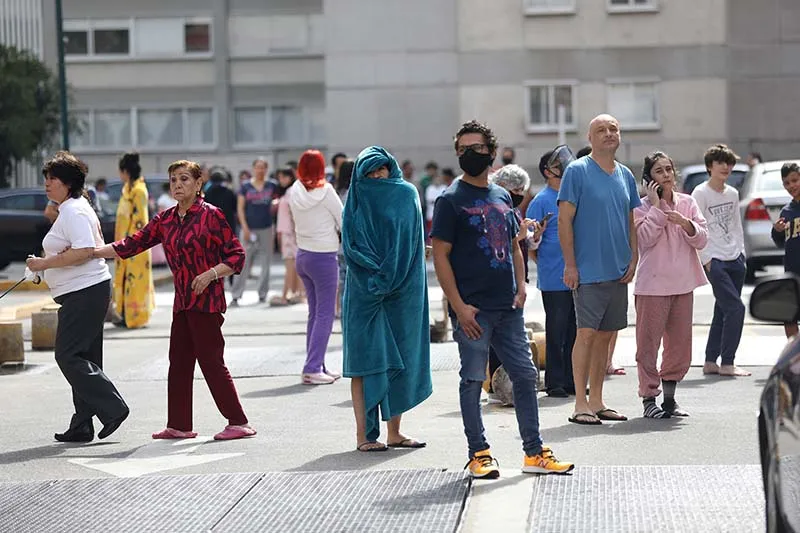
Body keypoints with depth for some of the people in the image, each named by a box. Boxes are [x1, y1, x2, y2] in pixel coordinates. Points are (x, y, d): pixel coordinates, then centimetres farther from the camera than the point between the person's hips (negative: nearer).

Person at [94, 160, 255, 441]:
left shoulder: (210, 215, -8)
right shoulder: (166, 220, 11)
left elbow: (237, 255, -7)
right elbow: (132, 245, 10)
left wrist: (210, 274, -20)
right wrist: (90, 252, 3)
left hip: (206, 301, -7)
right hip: (182, 301, 7)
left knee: (211, 361, -7)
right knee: (179, 362, 10)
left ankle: (239, 423, -1)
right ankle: (179, 425, 18)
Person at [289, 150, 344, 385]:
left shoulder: (295, 192, 2)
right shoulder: (325, 191, -14)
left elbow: (296, 220, 9)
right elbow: (344, 222, -8)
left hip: (302, 255, 7)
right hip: (324, 257, -7)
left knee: (315, 312, 14)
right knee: (325, 314, -2)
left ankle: (317, 366, 16)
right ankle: (312, 368, -8)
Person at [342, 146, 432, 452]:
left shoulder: (407, 195, 7)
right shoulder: (356, 202, 3)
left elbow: (413, 241, 4)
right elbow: (350, 246, -6)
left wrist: (390, 274, -8)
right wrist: (381, 271, -17)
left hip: (403, 290, 3)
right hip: (365, 290, -2)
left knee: (400, 358, 4)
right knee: (366, 359, -5)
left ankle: (394, 432, 10)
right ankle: (363, 435, -5)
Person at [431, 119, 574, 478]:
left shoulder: (502, 197, 14)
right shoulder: (451, 200, -5)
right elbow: (440, 256, -9)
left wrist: (521, 287, 5)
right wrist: (458, 307, -15)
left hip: (508, 307, 6)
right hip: (473, 309, -6)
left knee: (525, 374, 8)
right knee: (473, 380, 0)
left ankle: (534, 452, 16)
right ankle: (479, 454, 10)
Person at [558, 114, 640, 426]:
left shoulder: (625, 175, 13)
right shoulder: (577, 171, -6)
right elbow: (565, 219, -9)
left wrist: (633, 259, 7)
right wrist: (570, 264, -13)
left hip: (618, 271, 6)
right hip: (588, 271, -6)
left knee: (605, 335, 10)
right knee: (587, 333, -8)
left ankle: (596, 402, 16)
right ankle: (580, 405, -5)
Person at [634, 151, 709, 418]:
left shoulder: (687, 203, 9)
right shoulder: (642, 206, -3)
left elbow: (702, 239, 5)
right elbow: (644, 239, -16)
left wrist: (684, 223, -13)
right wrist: (656, 206, -13)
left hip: (683, 283, 5)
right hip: (653, 284, -5)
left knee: (680, 344, 9)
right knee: (648, 343, -3)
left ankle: (669, 398, 20)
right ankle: (649, 398, 5)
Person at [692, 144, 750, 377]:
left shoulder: (733, 193, 13)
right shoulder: (700, 193, -7)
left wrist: (741, 253, 12)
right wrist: (706, 260, -13)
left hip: (735, 260, 7)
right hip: (714, 261, -7)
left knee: (723, 311, 7)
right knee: (736, 308, -14)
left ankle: (711, 362, 14)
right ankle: (727, 363, -8)